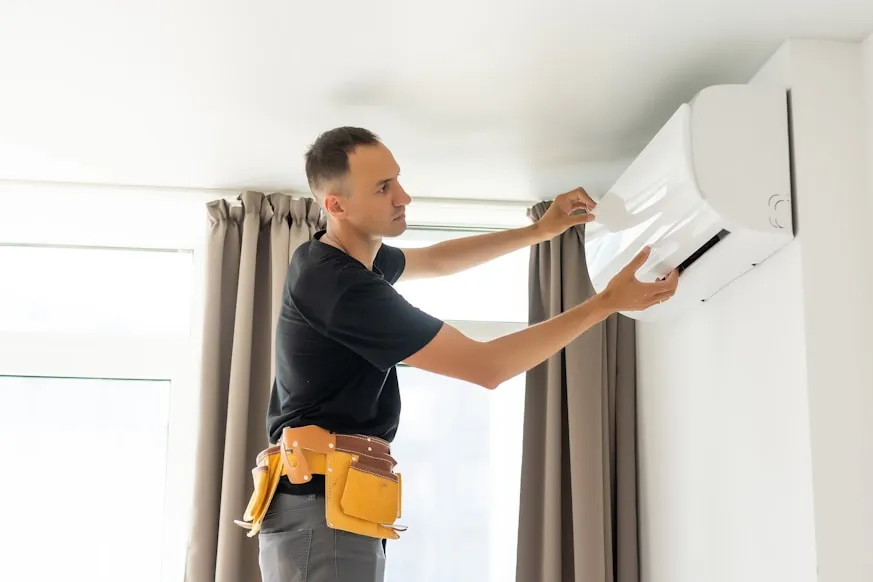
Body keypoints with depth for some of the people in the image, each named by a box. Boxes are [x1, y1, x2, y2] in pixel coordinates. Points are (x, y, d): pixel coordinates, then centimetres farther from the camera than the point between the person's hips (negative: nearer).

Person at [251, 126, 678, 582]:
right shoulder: (341, 287, -22)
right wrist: (607, 302, -16)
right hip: (322, 508, -10)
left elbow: (435, 261, 28)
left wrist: (538, 231, 18)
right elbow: (487, 367, -21)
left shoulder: (340, 257, 9)